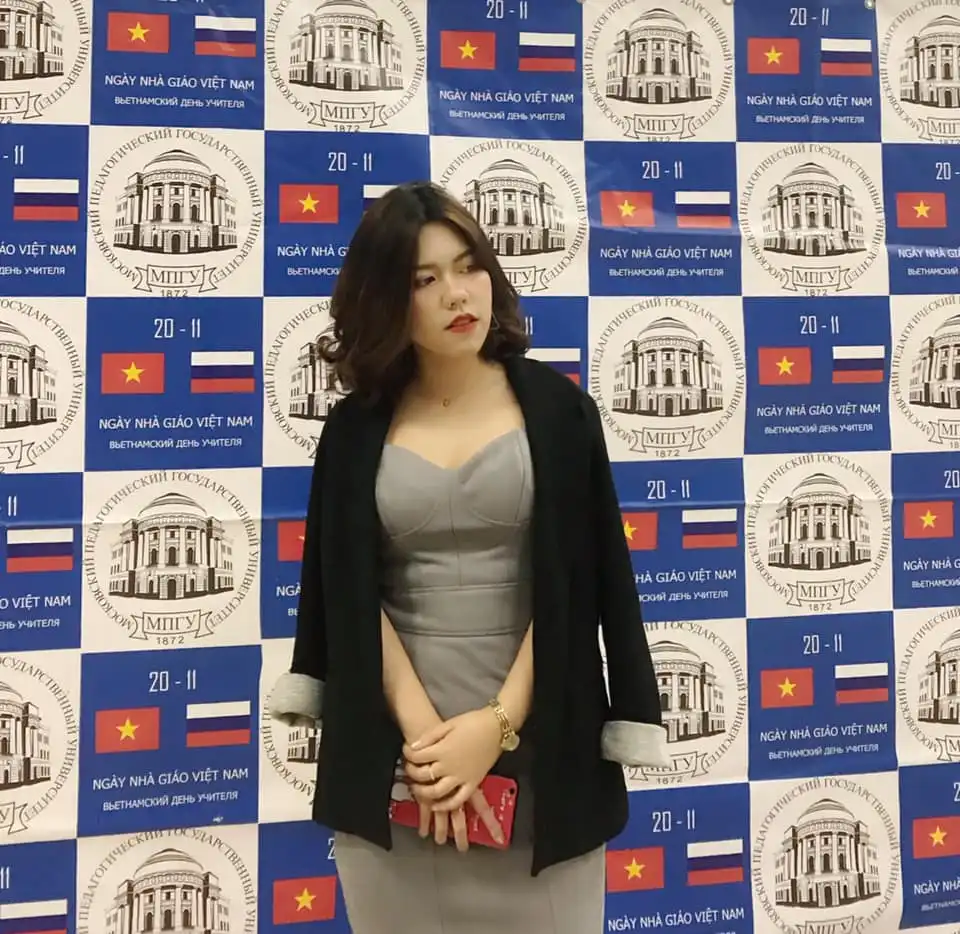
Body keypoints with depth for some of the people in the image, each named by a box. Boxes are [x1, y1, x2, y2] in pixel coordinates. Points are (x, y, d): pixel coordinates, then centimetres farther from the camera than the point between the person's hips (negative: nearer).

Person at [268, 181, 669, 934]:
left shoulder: (556, 408, -1)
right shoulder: (357, 428, 3)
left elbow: (576, 583, -5)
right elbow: (350, 592, -1)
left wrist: (498, 724, -12)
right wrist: (420, 727, -12)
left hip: (536, 738, -1)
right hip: (392, 742, 1)